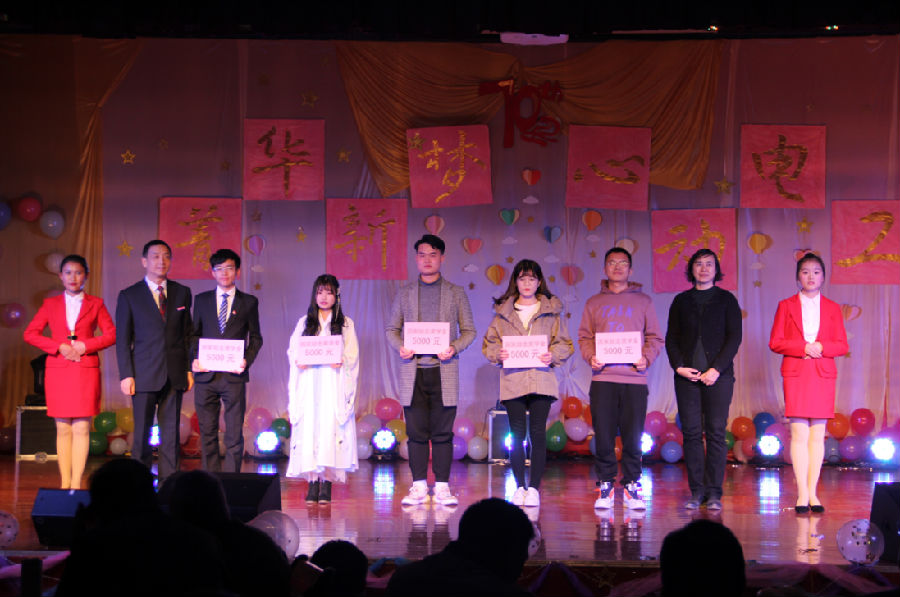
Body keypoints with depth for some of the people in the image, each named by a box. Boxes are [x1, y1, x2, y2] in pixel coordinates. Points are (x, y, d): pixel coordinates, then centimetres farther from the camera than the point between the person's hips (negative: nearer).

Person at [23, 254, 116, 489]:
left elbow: (111, 334, 5)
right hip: (58, 371, 1)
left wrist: (86, 345, -9)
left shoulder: (95, 304, 9)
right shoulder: (51, 304, 12)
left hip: (86, 370, -1)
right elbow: (30, 333, 5)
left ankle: (76, 483, -6)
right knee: (63, 428, 2)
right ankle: (64, 483, 4)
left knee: (81, 428, -7)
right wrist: (58, 347, -7)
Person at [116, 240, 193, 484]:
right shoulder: (129, 296, 3)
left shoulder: (182, 293, 11)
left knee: (171, 434, 3)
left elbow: (188, 334, 13)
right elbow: (122, 340, 2)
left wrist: (189, 369, 6)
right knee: (142, 434, -1)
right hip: (145, 376, -2)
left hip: (174, 375, 2)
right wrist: (126, 375, -6)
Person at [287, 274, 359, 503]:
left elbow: (352, 356, 4)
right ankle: (313, 484, -5)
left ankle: (326, 485, -10)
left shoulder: (346, 324, 11)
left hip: (334, 386, -2)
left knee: (330, 429, -10)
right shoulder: (304, 323, 16)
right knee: (309, 428, -7)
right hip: (309, 385, 2)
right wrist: (299, 362, -11)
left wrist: (341, 362, -17)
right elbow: (293, 352, 10)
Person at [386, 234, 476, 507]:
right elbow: (391, 328, 15)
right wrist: (400, 347, -6)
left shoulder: (456, 293, 10)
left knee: (442, 432, -3)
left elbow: (468, 330, 9)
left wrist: (454, 348, -10)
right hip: (413, 371, 1)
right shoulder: (405, 293, 13)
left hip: (443, 370, -1)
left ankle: (442, 487, 3)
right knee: (416, 431, 0)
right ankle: (418, 486, 6)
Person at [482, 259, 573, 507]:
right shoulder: (503, 312, 12)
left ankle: (534, 488, -1)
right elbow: (489, 342, 11)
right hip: (512, 380, 1)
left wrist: (553, 355, -12)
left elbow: (565, 344, 8)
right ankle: (519, 486, 8)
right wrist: (498, 353, -10)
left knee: (538, 433, -5)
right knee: (517, 434, 0)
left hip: (541, 379, -1)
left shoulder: (551, 312, 9)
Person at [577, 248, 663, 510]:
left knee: (633, 437, -1)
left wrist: (646, 358, -8)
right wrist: (590, 356, -7)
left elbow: (655, 338, 10)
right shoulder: (594, 303, 15)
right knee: (603, 436, -2)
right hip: (603, 379, 1)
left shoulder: (643, 302, 12)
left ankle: (631, 486, 8)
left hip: (634, 379, 0)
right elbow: (584, 337, 12)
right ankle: (605, 486, 7)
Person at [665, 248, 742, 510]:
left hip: (718, 375, -2)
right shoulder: (681, 301, 13)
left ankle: (714, 492, -1)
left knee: (716, 432, -4)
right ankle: (697, 491, 3)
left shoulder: (726, 300, 7)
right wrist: (679, 366, -5)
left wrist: (716, 369, -10)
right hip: (687, 375, 2)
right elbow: (671, 338, 11)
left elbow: (734, 337, 1)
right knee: (691, 432, -2)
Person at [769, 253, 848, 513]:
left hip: (823, 375, 1)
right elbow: (775, 342, 2)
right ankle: (802, 494, -5)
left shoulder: (832, 308, 12)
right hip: (795, 374, -1)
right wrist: (803, 347, -12)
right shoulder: (786, 306, 8)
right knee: (799, 434, -6)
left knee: (817, 435, 1)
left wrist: (821, 347, -12)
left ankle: (813, 493, 4)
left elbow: (842, 345, 7)